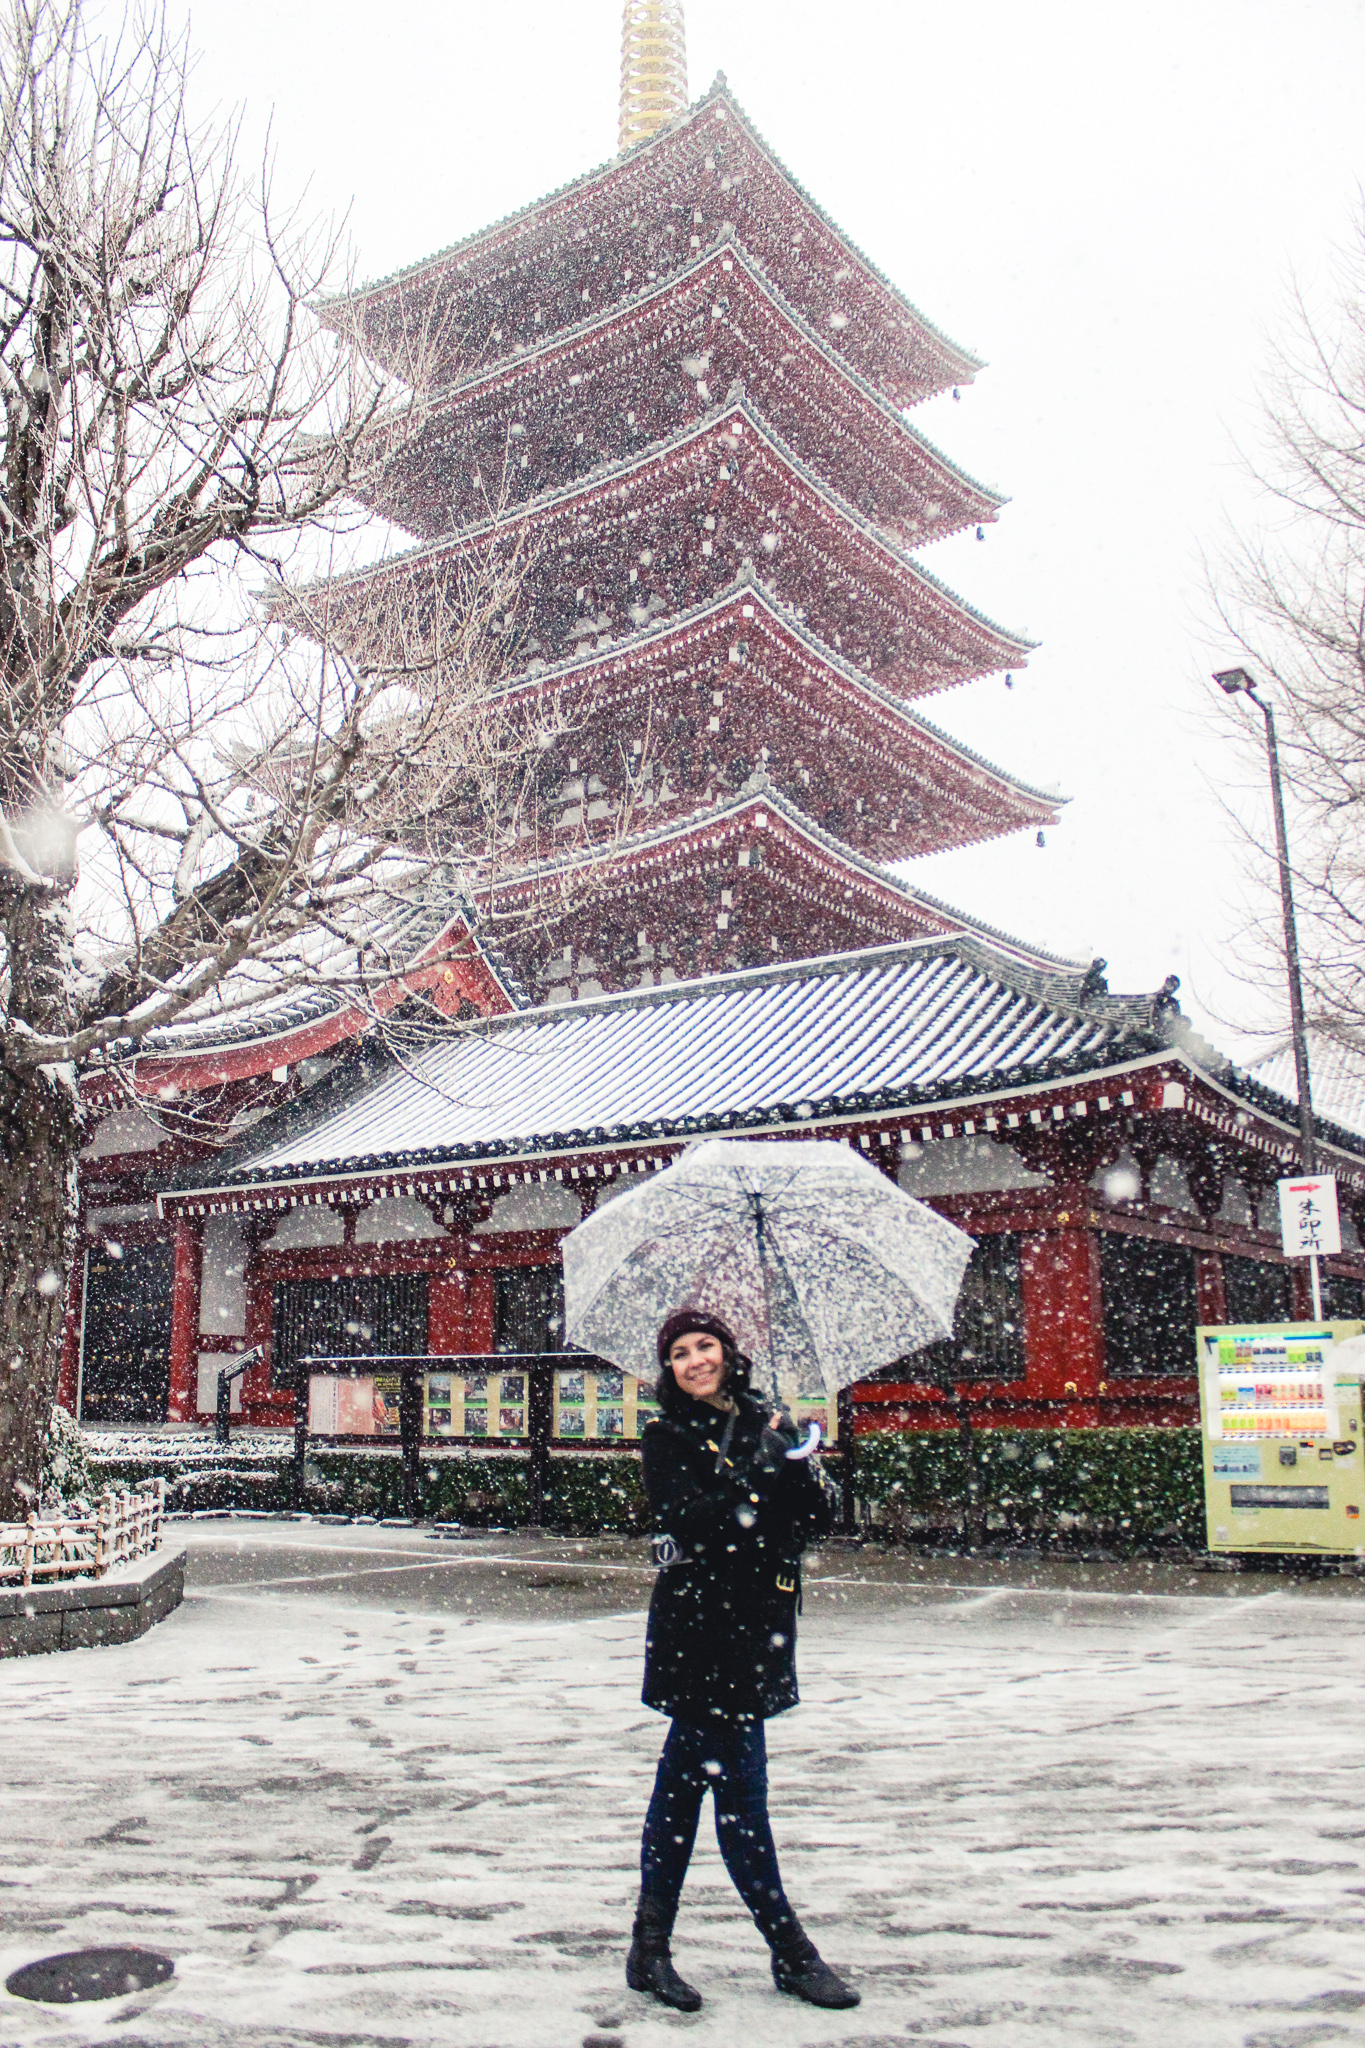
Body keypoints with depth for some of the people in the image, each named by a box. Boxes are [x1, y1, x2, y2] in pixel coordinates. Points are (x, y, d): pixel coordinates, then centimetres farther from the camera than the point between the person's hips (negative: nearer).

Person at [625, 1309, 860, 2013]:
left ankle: (651, 1948, 22)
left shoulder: (765, 1421, 9)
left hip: (759, 1621, 5)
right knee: (738, 1787, 0)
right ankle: (790, 1952, 12)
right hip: (698, 1623, -5)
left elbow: (818, 1518, 3)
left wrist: (797, 1465, -16)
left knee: (683, 1783, 13)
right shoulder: (666, 1434, -3)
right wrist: (759, 1473, -22)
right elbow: (689, 1523, -18)